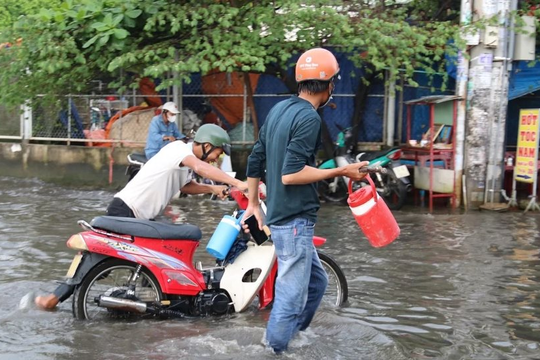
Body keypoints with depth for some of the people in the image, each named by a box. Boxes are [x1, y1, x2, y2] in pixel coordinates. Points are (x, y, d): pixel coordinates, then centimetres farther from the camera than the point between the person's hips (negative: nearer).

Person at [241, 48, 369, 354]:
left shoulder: (280, 109, 12)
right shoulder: (309, 117, -15)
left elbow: (255, 160, 16)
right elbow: (290, 174, -22)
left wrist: (253, 204, 24)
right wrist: (341, 171, -16)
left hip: (282, 217, 10)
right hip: (295, 220, -10)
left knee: (317, 282, 20)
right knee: (291, 298, -4)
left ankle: (291, 341, 25)